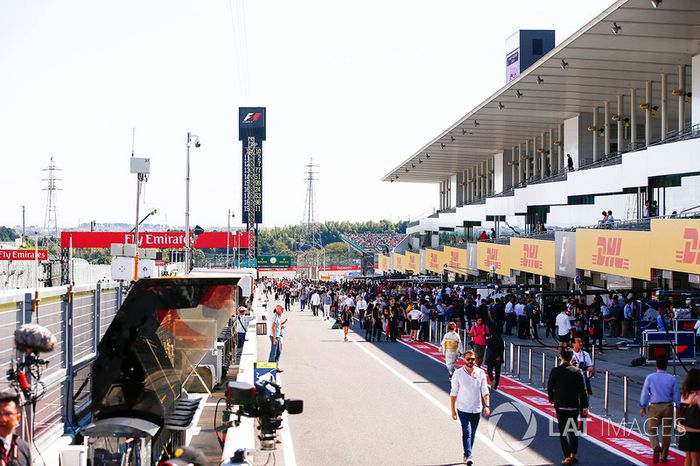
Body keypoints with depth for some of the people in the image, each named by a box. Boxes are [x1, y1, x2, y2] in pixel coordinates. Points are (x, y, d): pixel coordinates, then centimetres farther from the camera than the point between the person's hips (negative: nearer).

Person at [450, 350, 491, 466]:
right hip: (463, 409, -3)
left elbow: (485, 391, 1)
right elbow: (453, 393, -2)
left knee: (472, 434, 12)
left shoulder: (481, 373, 0)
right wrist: (453, 410, -3)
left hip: (477, 409, 3)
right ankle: (468, 456, -21)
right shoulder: (458, 374, -6)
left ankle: (467, 455, 26)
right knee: (467, 432, -16)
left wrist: (487, 406, -12)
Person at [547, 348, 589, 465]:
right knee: (573, 431, 17)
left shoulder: (555, 371, -9)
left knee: (563, 431, 3)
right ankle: (573, 455, 20)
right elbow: (582, 390, -4)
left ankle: (568, 456, -3)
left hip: (560, 405, -2)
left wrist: (551, 399, 17)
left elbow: (550, 386, 0)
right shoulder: (577, 371, -4)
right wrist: (585, 406, 1)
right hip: (574, 405, 2)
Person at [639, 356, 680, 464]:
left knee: (652, 430, 9)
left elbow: (645, 393, -2)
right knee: (666, 431, 11)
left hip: (654, 407, -1)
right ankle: (664, 455, 17)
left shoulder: (650, 377, -6)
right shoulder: (672, 379, -3)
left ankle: (656, 448, -17)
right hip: (668, 407, 1)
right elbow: (676, 395, 2)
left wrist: (642, 407, 8)